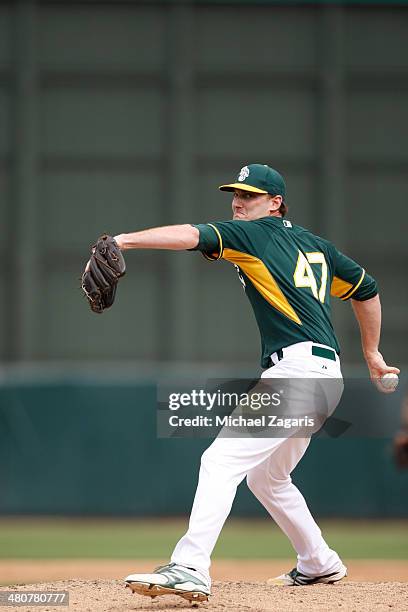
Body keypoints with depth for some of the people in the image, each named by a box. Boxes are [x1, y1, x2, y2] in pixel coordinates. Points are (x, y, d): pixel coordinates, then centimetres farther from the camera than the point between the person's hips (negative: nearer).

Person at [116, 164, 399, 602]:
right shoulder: (316, 245, 24)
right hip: (326, 374, 10)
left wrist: (125, 240, -27)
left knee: (222, 460, -20)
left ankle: (190, 567, -35)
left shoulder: (257, 234, -1)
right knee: (265, 478, 26)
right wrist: (372, 355, 40)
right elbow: (366, 289, 32)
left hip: (296, 366, -10)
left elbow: (193, 235, -16)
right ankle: (318, 564, 35)